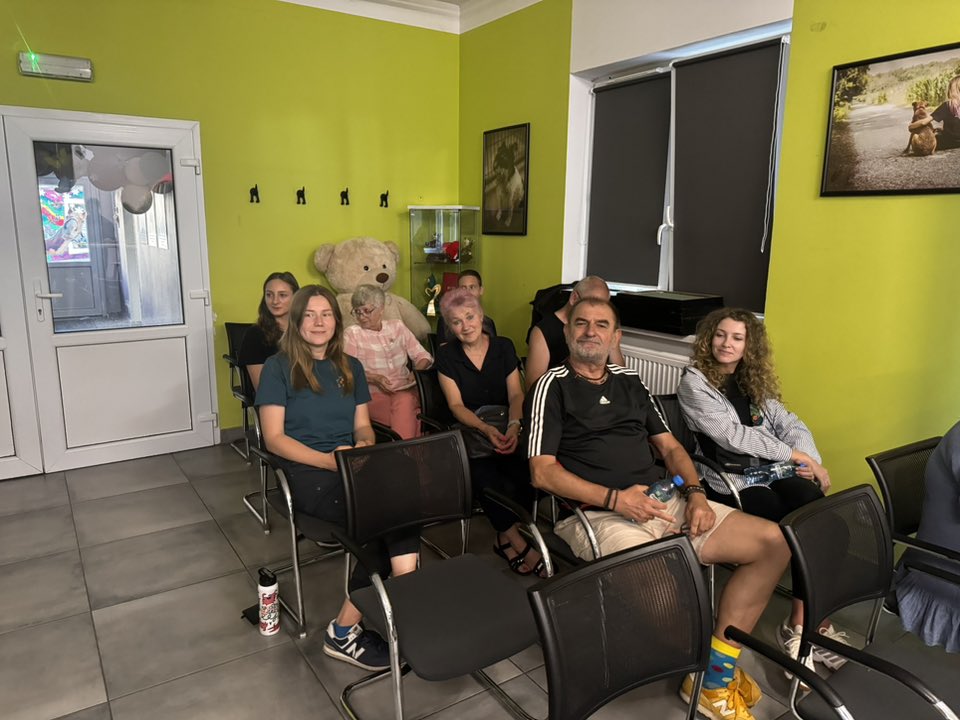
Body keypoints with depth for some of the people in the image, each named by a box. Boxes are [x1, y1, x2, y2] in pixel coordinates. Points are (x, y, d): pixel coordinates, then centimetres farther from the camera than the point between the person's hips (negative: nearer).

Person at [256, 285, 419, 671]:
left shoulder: (350, 367, 20)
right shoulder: (278, 367, 4)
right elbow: (274, 437, -3)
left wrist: (365, 446, -7)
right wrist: (328, 460, -17)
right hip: (307, 474, -5)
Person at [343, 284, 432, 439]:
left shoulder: (397, 327, 16)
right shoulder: (351, 334, 9)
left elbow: (422, 356, 14)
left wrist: (417, 371, -8)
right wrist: (374, 378, -17)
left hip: (405, 390, 3)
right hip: (373, 394, -2)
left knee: (405, 402, -36)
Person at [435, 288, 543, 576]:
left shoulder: (504, 346, 6)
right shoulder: (446, 355, 1)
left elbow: (516, 394, 0)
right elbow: (456, 405, -6)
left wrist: (514, 426, -21)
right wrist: (486, 429, -24)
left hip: (505, 427, 2)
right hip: (467, 431, -1)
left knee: (529, 472, -27)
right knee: (484, 476, -32)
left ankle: (506, 539, -8)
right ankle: (519, 543, -18)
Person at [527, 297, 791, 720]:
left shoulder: (629, 382, 20)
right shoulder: (552, 386, 1)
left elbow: (670, 446, 21)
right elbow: (543, 472, -8)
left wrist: (695, 493, 1)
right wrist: (615, 498, -17)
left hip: (667, 502, 7)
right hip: (598, 515, -7)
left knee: (774, 542, -4)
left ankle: (718, 672, 0)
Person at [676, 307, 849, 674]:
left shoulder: (754, 384, 21)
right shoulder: (694, 382, -1)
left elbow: (790, 423, 14)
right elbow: (732, 435, -10)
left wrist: (810, 461, -6)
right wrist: (795, 455, -8)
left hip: (772, 473, 6)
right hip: (731, 483, -5)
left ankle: (801, 625, -16)